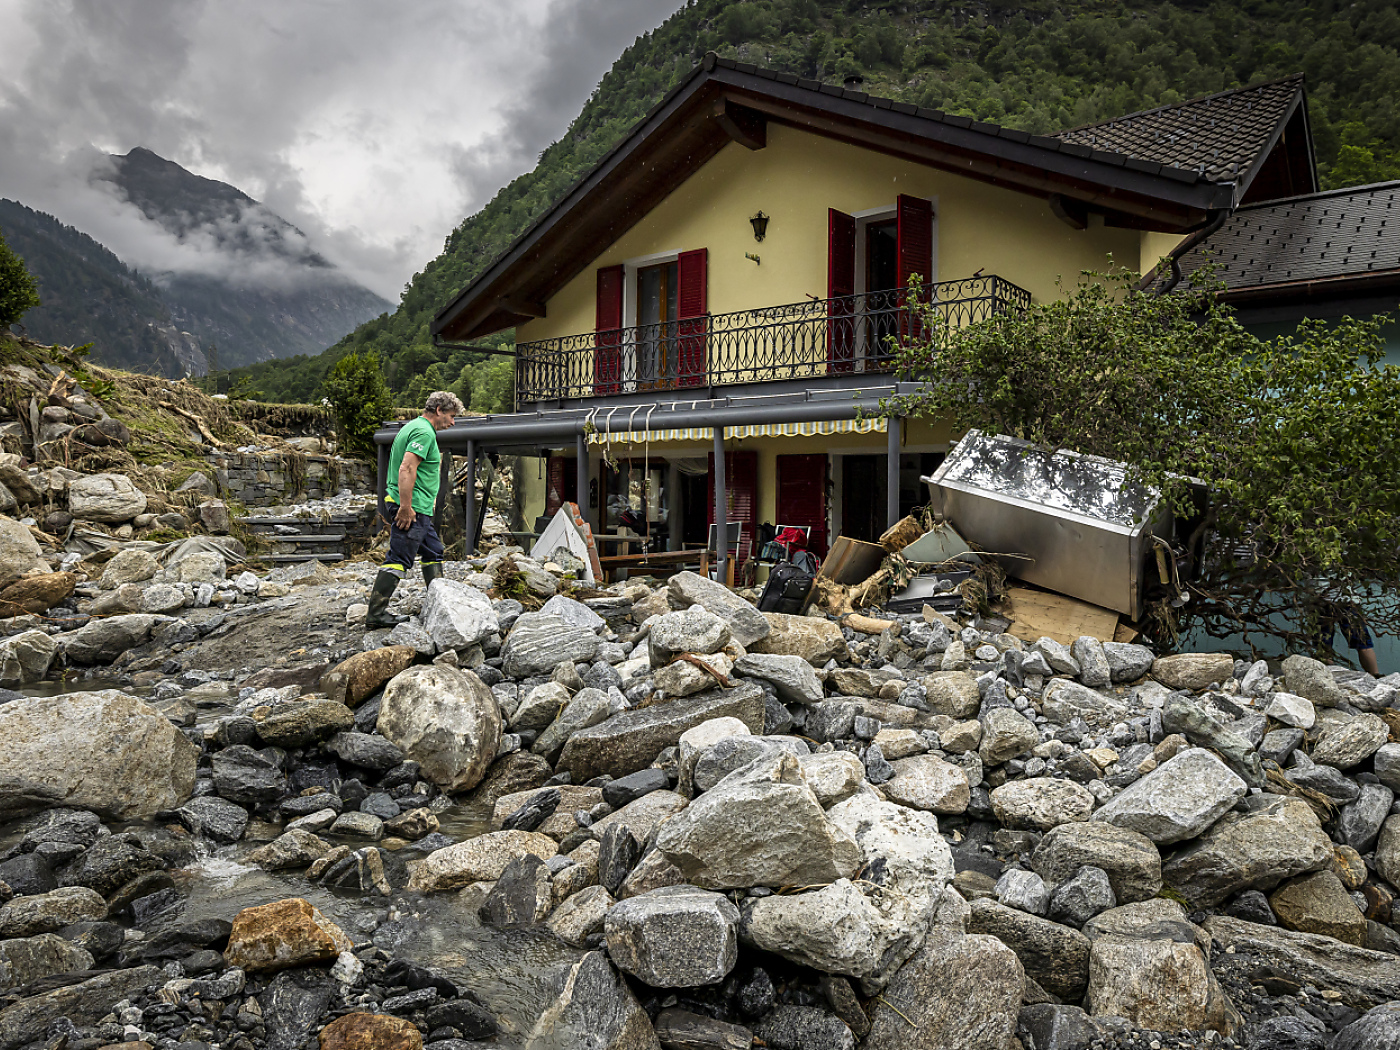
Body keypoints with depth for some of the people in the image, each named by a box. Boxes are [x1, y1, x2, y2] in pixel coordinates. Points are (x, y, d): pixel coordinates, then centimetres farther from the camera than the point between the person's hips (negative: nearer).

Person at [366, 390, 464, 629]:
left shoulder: (412, 427, 19)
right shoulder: (424, 432, -15)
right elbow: (406, 469, -25)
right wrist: (406, 507, -26)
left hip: (418, 509, 11)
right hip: (412, 509, -11)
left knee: (433, 552, 19)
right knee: (398, 560, -9)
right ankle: (376, 613, -7)